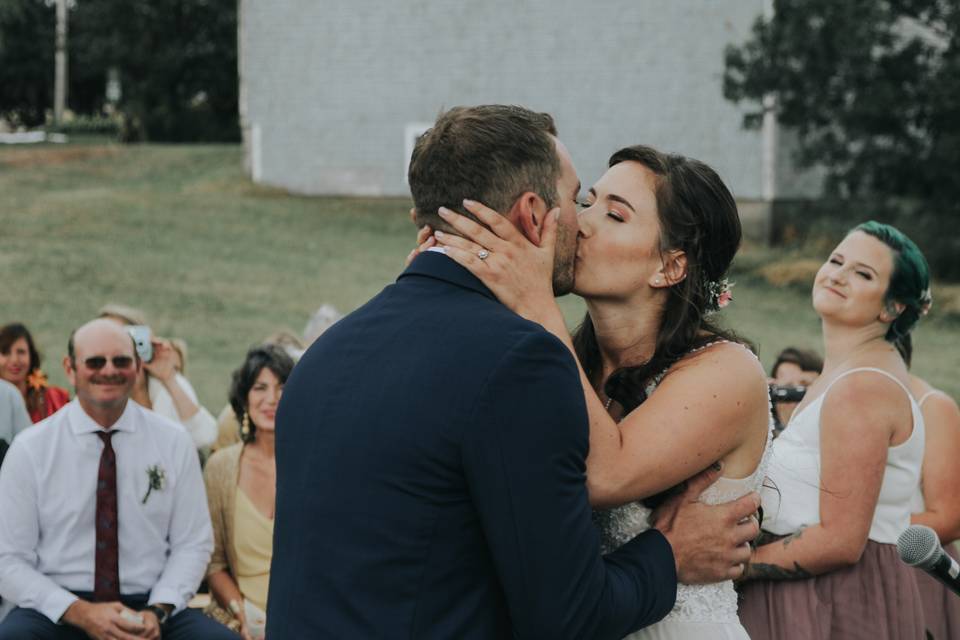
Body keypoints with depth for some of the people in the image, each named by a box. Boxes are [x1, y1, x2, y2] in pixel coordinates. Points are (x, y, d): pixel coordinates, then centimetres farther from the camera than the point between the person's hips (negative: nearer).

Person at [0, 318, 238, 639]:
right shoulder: (30, 449, -1)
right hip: (57, 612, -1)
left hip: (148, 607, 1)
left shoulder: (174, 441, 4)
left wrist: (158, 611, -11)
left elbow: (192, 544, 6)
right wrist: (80, 613, -15)